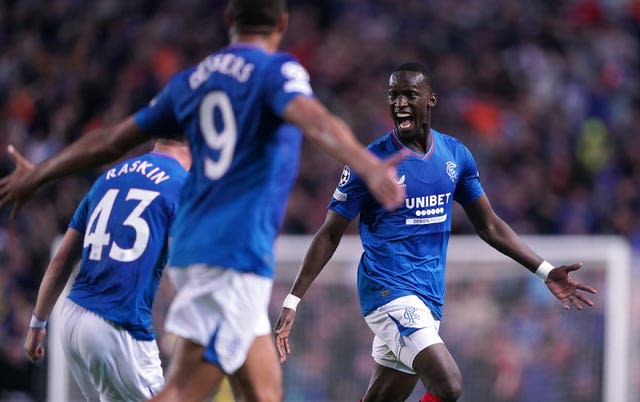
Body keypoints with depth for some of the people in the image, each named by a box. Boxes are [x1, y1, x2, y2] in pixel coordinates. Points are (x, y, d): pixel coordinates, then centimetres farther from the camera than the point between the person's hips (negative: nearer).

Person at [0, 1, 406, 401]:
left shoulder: (191, 81, 15)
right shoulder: (275, 70, -4)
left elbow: (110, 141, 21)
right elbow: (315, 120, -25)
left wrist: (35, 175, 34)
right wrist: (369, 165, -42)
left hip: (193, 248, 8)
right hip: (238, 253, -8)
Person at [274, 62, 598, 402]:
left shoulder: (456, 156, 7)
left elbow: (488, 226, 17)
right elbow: (329, 235, -3)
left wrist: (546, 272, 11)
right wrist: (291, 302, -8)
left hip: (429, 298, 6)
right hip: (389, 291, -6)